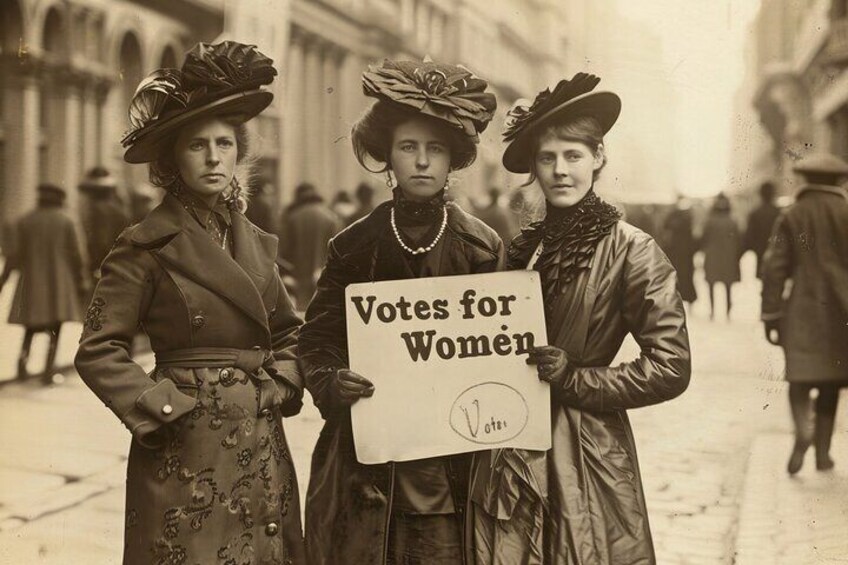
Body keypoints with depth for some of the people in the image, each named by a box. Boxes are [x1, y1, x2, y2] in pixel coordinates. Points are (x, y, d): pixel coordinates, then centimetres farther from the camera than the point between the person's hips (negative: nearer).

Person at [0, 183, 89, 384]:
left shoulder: (25, 222, 3)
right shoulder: (66, 221, -1)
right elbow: (76, 253, -3)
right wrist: (83, 281, 3)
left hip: (31, 281, 2)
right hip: (59, 282, -2)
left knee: (32, 325, 16)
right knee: (55, 329, 4)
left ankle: (23, 356, -10)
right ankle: (48, 372, -6)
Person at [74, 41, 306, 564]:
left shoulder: (257, 243, 10)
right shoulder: (147, 246, -8)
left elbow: (289, 331, 21)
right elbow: (98, 351, -8)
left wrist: (281, 386, 5)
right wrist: (160, 406, -15)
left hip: (261, 448, 6)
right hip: (187, 456, -5)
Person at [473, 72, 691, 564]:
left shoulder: (631, 250, -9)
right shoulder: (524, 247, 8)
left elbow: (671, 368, -13)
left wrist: (571, 380, -12)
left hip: (585, 461, -5)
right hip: (510, 455, 5)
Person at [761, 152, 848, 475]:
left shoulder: (790, 217, 1)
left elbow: (774, 268, -2)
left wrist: (771, 315, 1)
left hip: (802, 310, -1)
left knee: (800, 379, -1)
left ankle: (803, 430, -29)